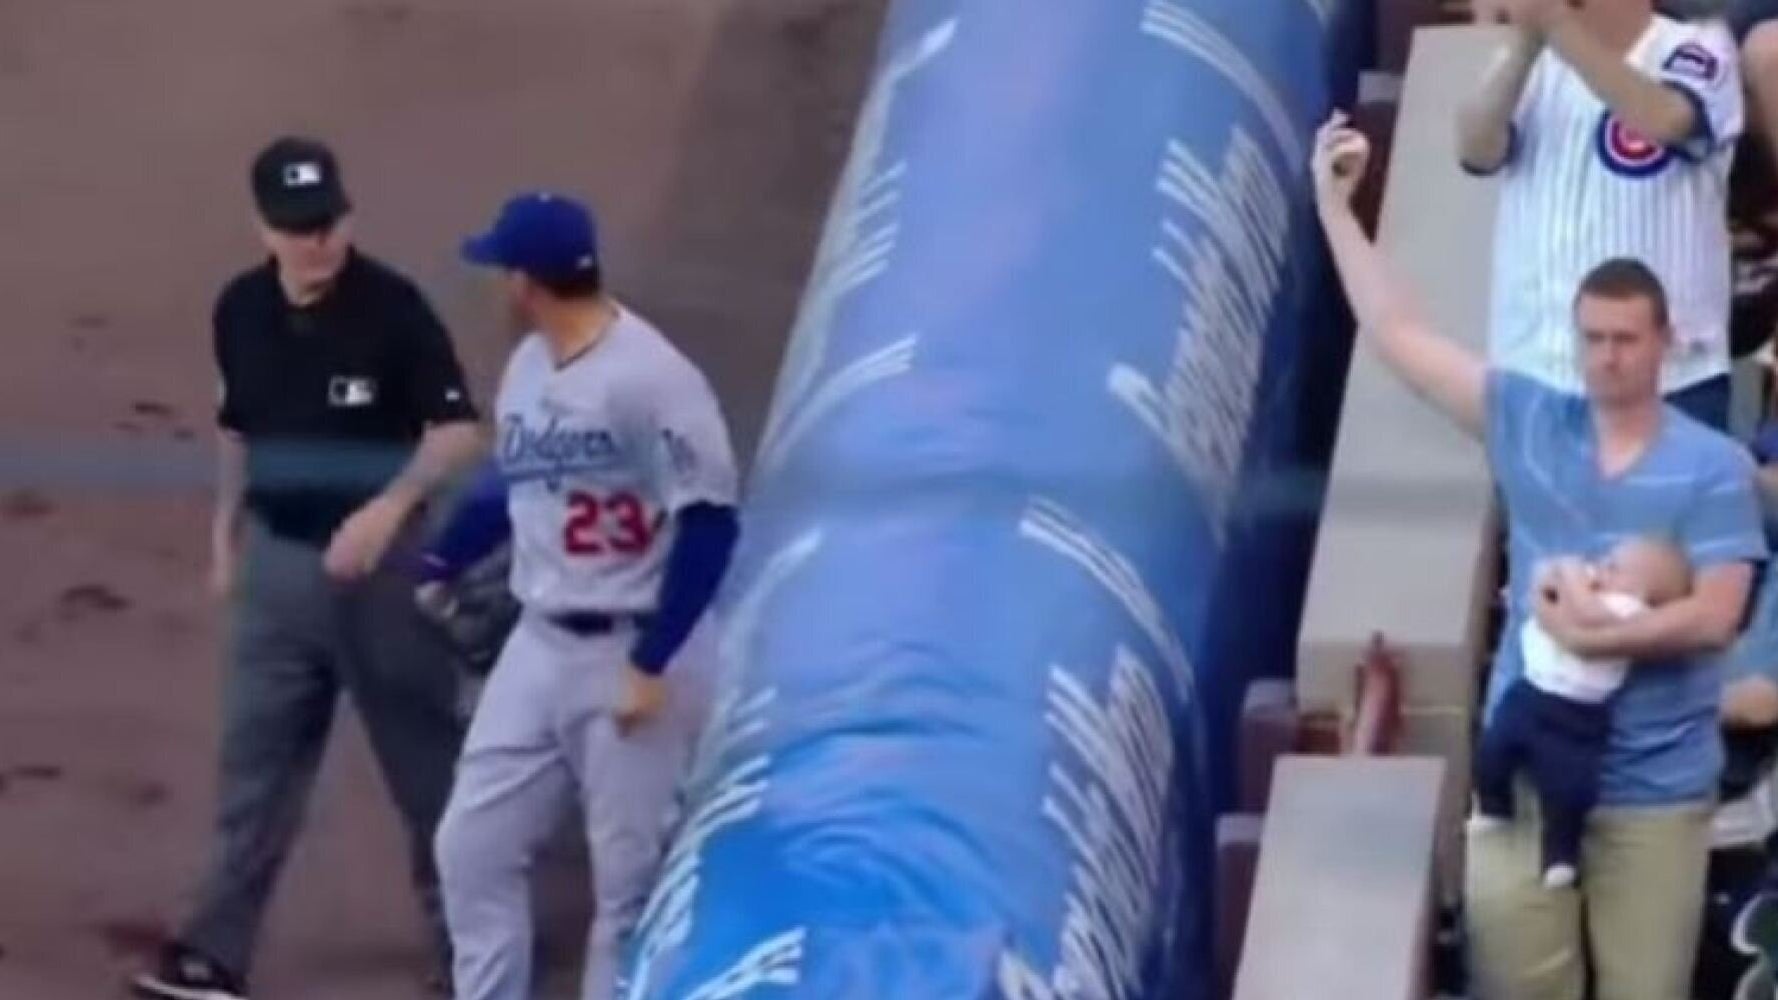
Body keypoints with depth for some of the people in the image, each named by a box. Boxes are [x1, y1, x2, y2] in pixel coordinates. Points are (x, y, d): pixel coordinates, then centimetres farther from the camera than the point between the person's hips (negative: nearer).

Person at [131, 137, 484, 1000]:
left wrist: (388, 508, -29)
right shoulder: (239, 310, -2)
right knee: (256, 757, 7)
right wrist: (225, 532, 14)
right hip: (277, 557, 4)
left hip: (380, 557, -4)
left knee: (424, 750, 9)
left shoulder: (392, 308, -18)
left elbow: (458, 431, -17)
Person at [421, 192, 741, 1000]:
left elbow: (709, 523, -20)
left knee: (630, 876, 1)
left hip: (634, 656, -8)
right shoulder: (527, 365, 6)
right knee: (472, 847, 9)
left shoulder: (651, 380, -20)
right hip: (538, 646, 8)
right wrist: (431, 569, 27)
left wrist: (652, 663, -20)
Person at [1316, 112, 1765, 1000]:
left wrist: (1594, 635, -22)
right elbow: (1398, 337, 2)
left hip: (1654, 786, -2)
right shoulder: (1529, 423, 1)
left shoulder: (1714, 468, -7)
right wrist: (1335, 206, -1)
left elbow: (1714, 617, -14)